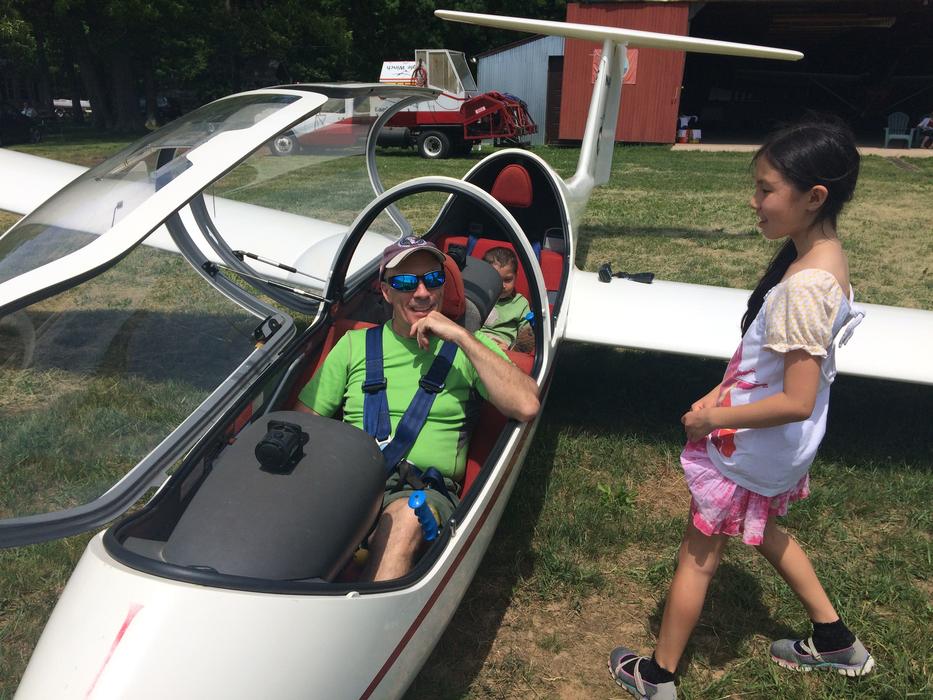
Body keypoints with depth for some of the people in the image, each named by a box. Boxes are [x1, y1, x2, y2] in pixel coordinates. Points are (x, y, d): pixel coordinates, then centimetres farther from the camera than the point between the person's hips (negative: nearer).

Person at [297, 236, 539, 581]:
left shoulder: (470, 346, 12)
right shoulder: (355, 343, 17)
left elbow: (527, 406, -7)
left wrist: (462, 336, -9)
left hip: (427, 490, -1)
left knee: (406, 518, -37)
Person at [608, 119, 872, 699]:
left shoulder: (805, 286, -31)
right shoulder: (823, 254, -2)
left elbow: (797, 402, -31)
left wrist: (715, 418, -20)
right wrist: (723, 392, 2)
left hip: (750, 450, -9)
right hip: (777, 451, 9)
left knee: (698, 558, 9)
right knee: (762, 529, 32)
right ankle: (835, 641, 47)